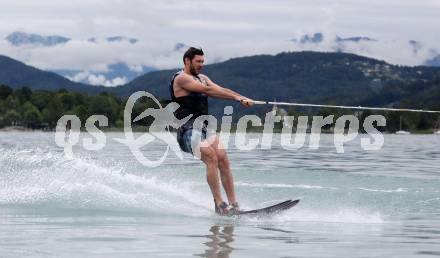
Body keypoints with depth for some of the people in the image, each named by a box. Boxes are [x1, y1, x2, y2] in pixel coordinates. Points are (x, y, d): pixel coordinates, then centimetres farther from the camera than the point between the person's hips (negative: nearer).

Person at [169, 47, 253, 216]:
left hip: (204, 128, 8)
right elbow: (207, 90, -17)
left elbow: (221, 90, 7)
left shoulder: (202, 78, 21)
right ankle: (219, 204, -27)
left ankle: (233, 204, -12)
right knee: (211, 159, -24)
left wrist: (243, 98, -10)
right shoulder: (181, 79, -6)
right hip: (188, 130, -8)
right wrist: (236, 97, -23)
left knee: (223, 161, -9)